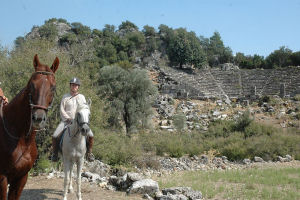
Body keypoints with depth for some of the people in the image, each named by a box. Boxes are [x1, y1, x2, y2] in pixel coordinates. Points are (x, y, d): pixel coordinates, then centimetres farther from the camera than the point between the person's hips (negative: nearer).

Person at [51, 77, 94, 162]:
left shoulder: (82, 97, 12)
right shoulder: (65, 97, 8)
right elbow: (62, 110, 3)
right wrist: (69, 119, -11)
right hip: (66, 120, 0)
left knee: (90, 136, -20)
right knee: (55, 136, -20)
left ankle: (89, 152, 2)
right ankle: (55, 153, 2)